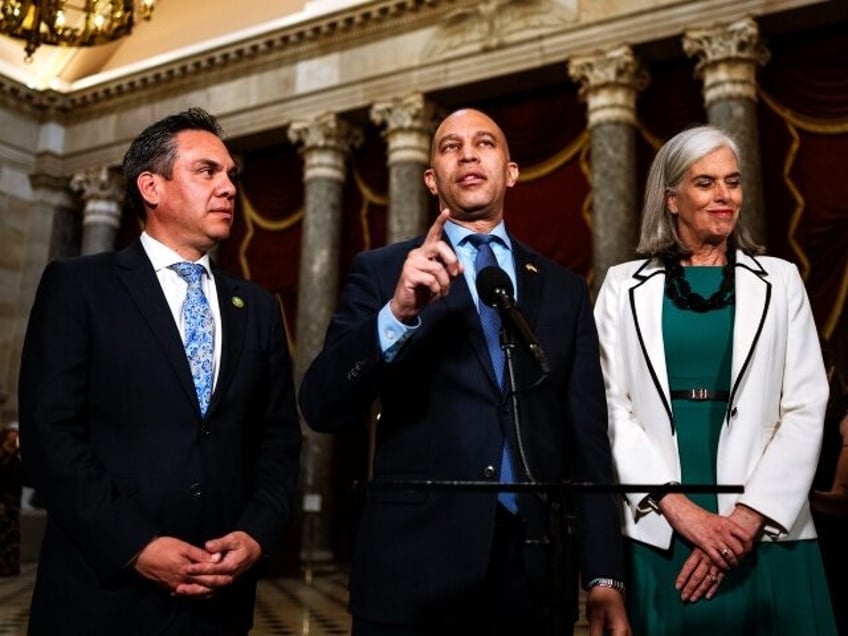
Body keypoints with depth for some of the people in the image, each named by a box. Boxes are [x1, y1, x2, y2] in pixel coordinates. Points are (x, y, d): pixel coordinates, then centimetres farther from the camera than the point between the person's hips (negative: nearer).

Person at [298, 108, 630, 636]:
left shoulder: (564, 289, 9)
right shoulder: (382, 272, 1)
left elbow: (586, 435, 6)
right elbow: (321, 407, -9)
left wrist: (605, 575, 1)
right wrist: (398, 312, -24)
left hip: (536, 570, 3)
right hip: (416, 570, -2)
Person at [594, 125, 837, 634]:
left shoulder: (779, 280, 7)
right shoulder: (625, 285, 5)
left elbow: (805, 410, 1)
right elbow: (611, 406, -1)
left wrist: (748, 517, -10)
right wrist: (678, 507, -12)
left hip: (767, 536, 1)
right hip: (658, 534, 0)